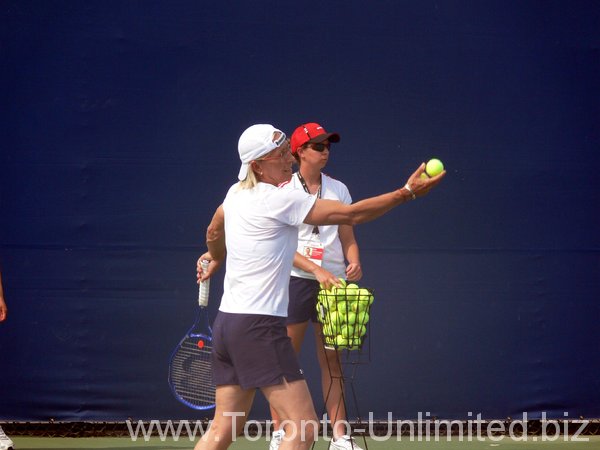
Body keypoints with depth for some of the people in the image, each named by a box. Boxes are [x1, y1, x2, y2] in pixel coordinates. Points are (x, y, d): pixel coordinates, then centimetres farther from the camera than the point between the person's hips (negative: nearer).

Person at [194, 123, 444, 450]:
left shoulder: (236, 194, 12)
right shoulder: (280, 199, -14)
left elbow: (214, 231, 32)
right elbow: (352, 215, -13)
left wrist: (216, 257, 54)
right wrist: (408, 192, -7)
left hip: (227, 322, 10)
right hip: (259, 325, -10)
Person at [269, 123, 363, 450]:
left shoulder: (338, 189, 11)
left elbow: (348, 238, 13)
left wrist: (353, 262, -9)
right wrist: (317, 270, -20)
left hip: (333, 283, 3)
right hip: (295, 280, -3)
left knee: (332, 362, 4)